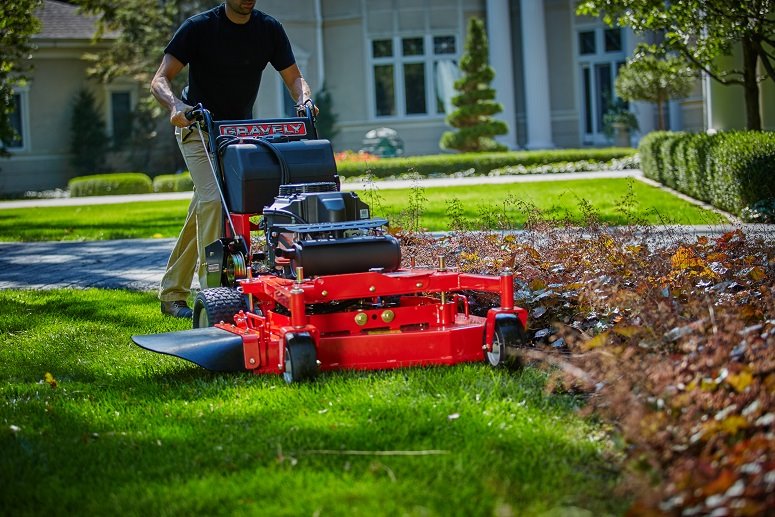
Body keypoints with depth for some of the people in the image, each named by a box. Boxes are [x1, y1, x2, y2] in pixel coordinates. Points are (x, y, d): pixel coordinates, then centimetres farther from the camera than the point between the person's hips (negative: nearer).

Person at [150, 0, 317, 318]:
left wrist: (304, 99, -26)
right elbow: (160, 80, -20)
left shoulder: (269, 29, -5)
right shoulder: (199, 27, -17)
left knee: (204, 208, 8)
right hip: (198, 127, -5)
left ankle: (172, 293, 18)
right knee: (214, 198, -24)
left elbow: (293, 78, -3)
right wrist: (175, 105, -42)